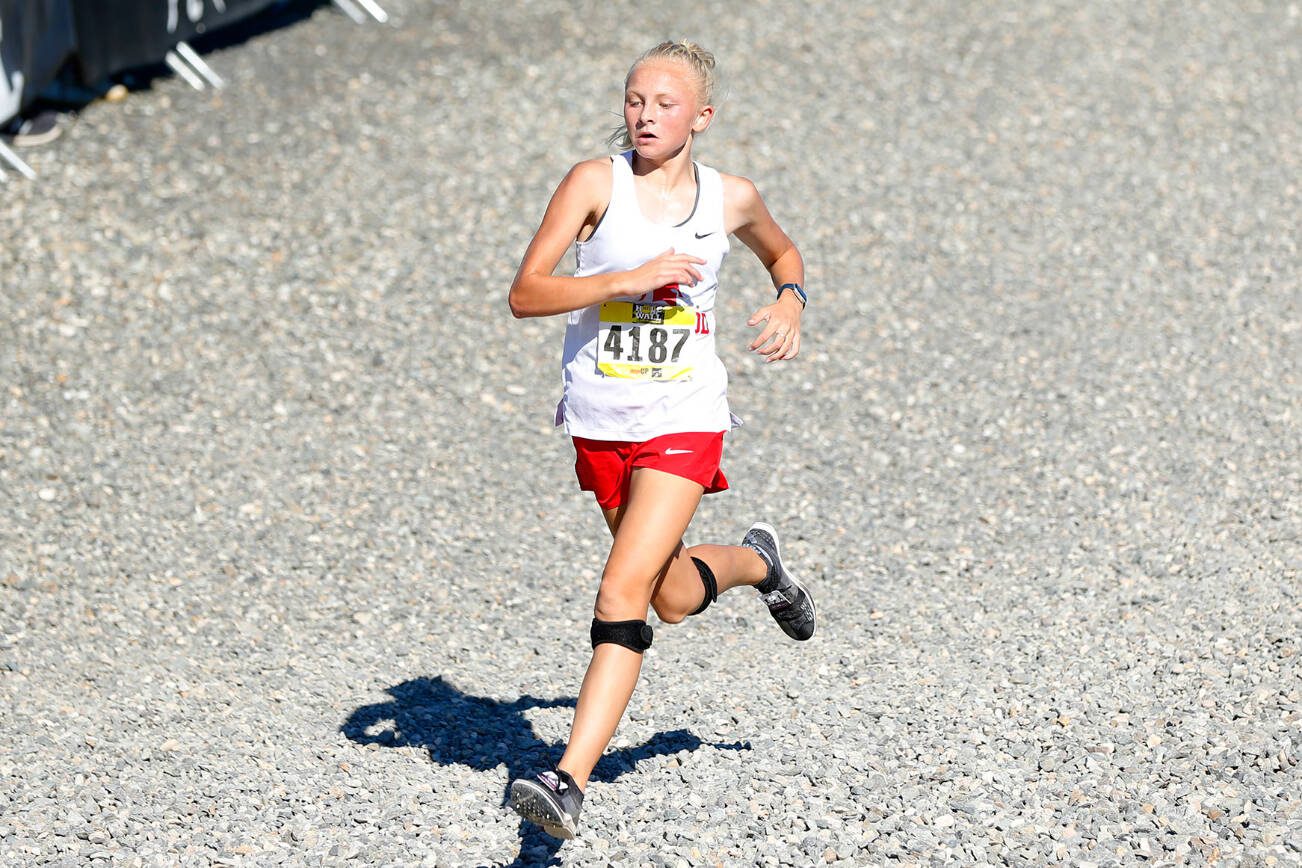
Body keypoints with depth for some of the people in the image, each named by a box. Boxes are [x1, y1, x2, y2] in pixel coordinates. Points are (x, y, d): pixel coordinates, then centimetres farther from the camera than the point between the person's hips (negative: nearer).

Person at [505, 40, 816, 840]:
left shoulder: (731, 199, -1)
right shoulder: (596, 183, -9)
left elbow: (783, 251, 22)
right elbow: (525, 294, -15)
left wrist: (791, 303, 1)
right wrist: (630, 278, -25)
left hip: (685, 420, -2)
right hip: (600, 421, 2)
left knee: (623, 594, -16)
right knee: (673, 599, 19)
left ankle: (570, 782, -18)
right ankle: (757, 562, 53)